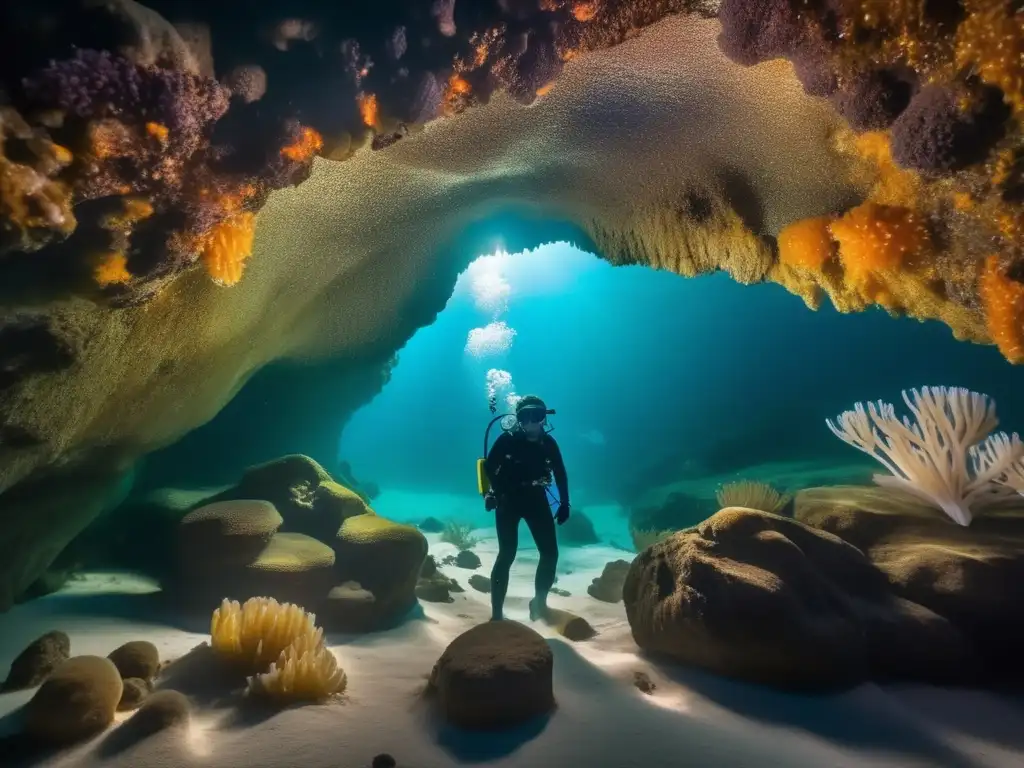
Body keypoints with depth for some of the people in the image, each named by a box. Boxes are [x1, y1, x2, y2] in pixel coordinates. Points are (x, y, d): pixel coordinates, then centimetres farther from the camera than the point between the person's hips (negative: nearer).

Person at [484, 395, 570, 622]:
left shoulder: (548, 442, -2)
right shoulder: (508, 439, -13)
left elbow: (560, 474, 6)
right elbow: (489, 467, -14)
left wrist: (564, 503, 0)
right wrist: (500, 493, -22)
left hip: (536, 500, 4)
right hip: (509, 501, -4)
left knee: (550, 553, 2)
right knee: (507, 554, -10)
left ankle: (539, 602, 24)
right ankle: (496, 614, -2)